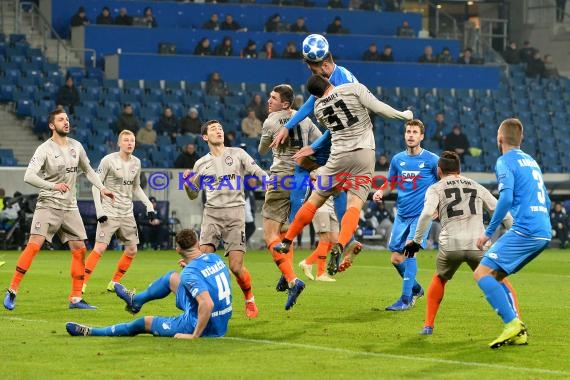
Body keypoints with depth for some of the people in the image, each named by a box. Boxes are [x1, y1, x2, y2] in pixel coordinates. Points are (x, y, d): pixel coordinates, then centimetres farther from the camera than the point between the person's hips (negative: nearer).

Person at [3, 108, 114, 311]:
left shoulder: (76, 146, 8)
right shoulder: (45, 149, -11)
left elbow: (87, 170, 24)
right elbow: (29, 176, -21)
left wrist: (101, 188, 14)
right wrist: (53, 186, -31)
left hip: (70, 207, 6)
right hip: (48, 205, -6)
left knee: (80, 249, 3)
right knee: (34, 245, -17)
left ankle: (76, 298, 10)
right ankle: (12, 291, -11)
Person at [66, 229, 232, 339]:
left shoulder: (190, 273, -25)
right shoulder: (215, 258, -1)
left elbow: (207, 304, -38)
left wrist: (194, 336, -29)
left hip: (200, 326, -7)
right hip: (222, 324, 7)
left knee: (144, 322, 14)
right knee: (171, 277, 23)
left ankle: (90, 332, 32)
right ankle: (135, 299, 51)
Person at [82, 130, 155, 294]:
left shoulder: (136, 163, 8)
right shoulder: (108, 160, -8)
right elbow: (96, 186, -6)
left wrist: (149, 205, 10)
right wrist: (99, 210, -15)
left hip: (127, 213, 6)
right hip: (109, 211, -6)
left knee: (132, 250, 6)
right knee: (100, 248, -15)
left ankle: (114, 284, 19)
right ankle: (82, 284, -14)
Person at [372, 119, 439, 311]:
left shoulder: (431, 160, -6)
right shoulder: (397, 159, 7)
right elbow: (391, 184, 19)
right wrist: (381, 192, -2)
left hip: (421, 214, -5)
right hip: (402, 215, 5)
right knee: (396, 258, 6)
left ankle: (406, 299, -16)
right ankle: (415, 288, 31)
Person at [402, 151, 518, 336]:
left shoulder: (435, 189, 12)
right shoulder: (476, 187, 21)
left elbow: (427, 213, -7)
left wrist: (416, 241, -3)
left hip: (450, 245, -1)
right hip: (478, 244, 1)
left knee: (439, 279, 27)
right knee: (500, 281, 17)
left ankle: (428, 325, 22)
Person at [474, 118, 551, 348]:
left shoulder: (505, 161, -3)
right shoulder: (531, 161, 22)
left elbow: (506, 198, -17)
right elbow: (546, 202, 26)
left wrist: (488, 232, -12)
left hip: (524, 231, -9)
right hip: (544, 233, 9)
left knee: (482, 273, -10)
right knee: (494, 276, 15)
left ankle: (512, 323, -22)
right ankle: (517, 333, 6)